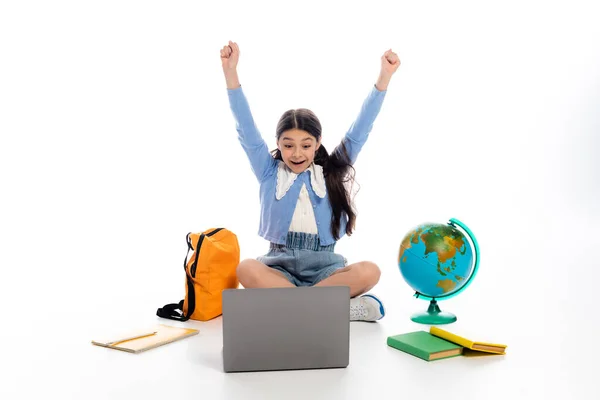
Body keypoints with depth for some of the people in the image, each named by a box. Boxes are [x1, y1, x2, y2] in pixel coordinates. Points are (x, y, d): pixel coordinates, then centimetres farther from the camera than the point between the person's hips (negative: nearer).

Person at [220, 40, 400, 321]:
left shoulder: (332, 171, 8)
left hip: (323, 268, 1)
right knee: (246, 270, -33)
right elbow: (246, 130, 0)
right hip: (279, 265, 0)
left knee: (369, 272, -29)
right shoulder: (270, 173, 7)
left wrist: (384, 76, -4)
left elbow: (360, 130, 3)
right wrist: (230, 71, -8)